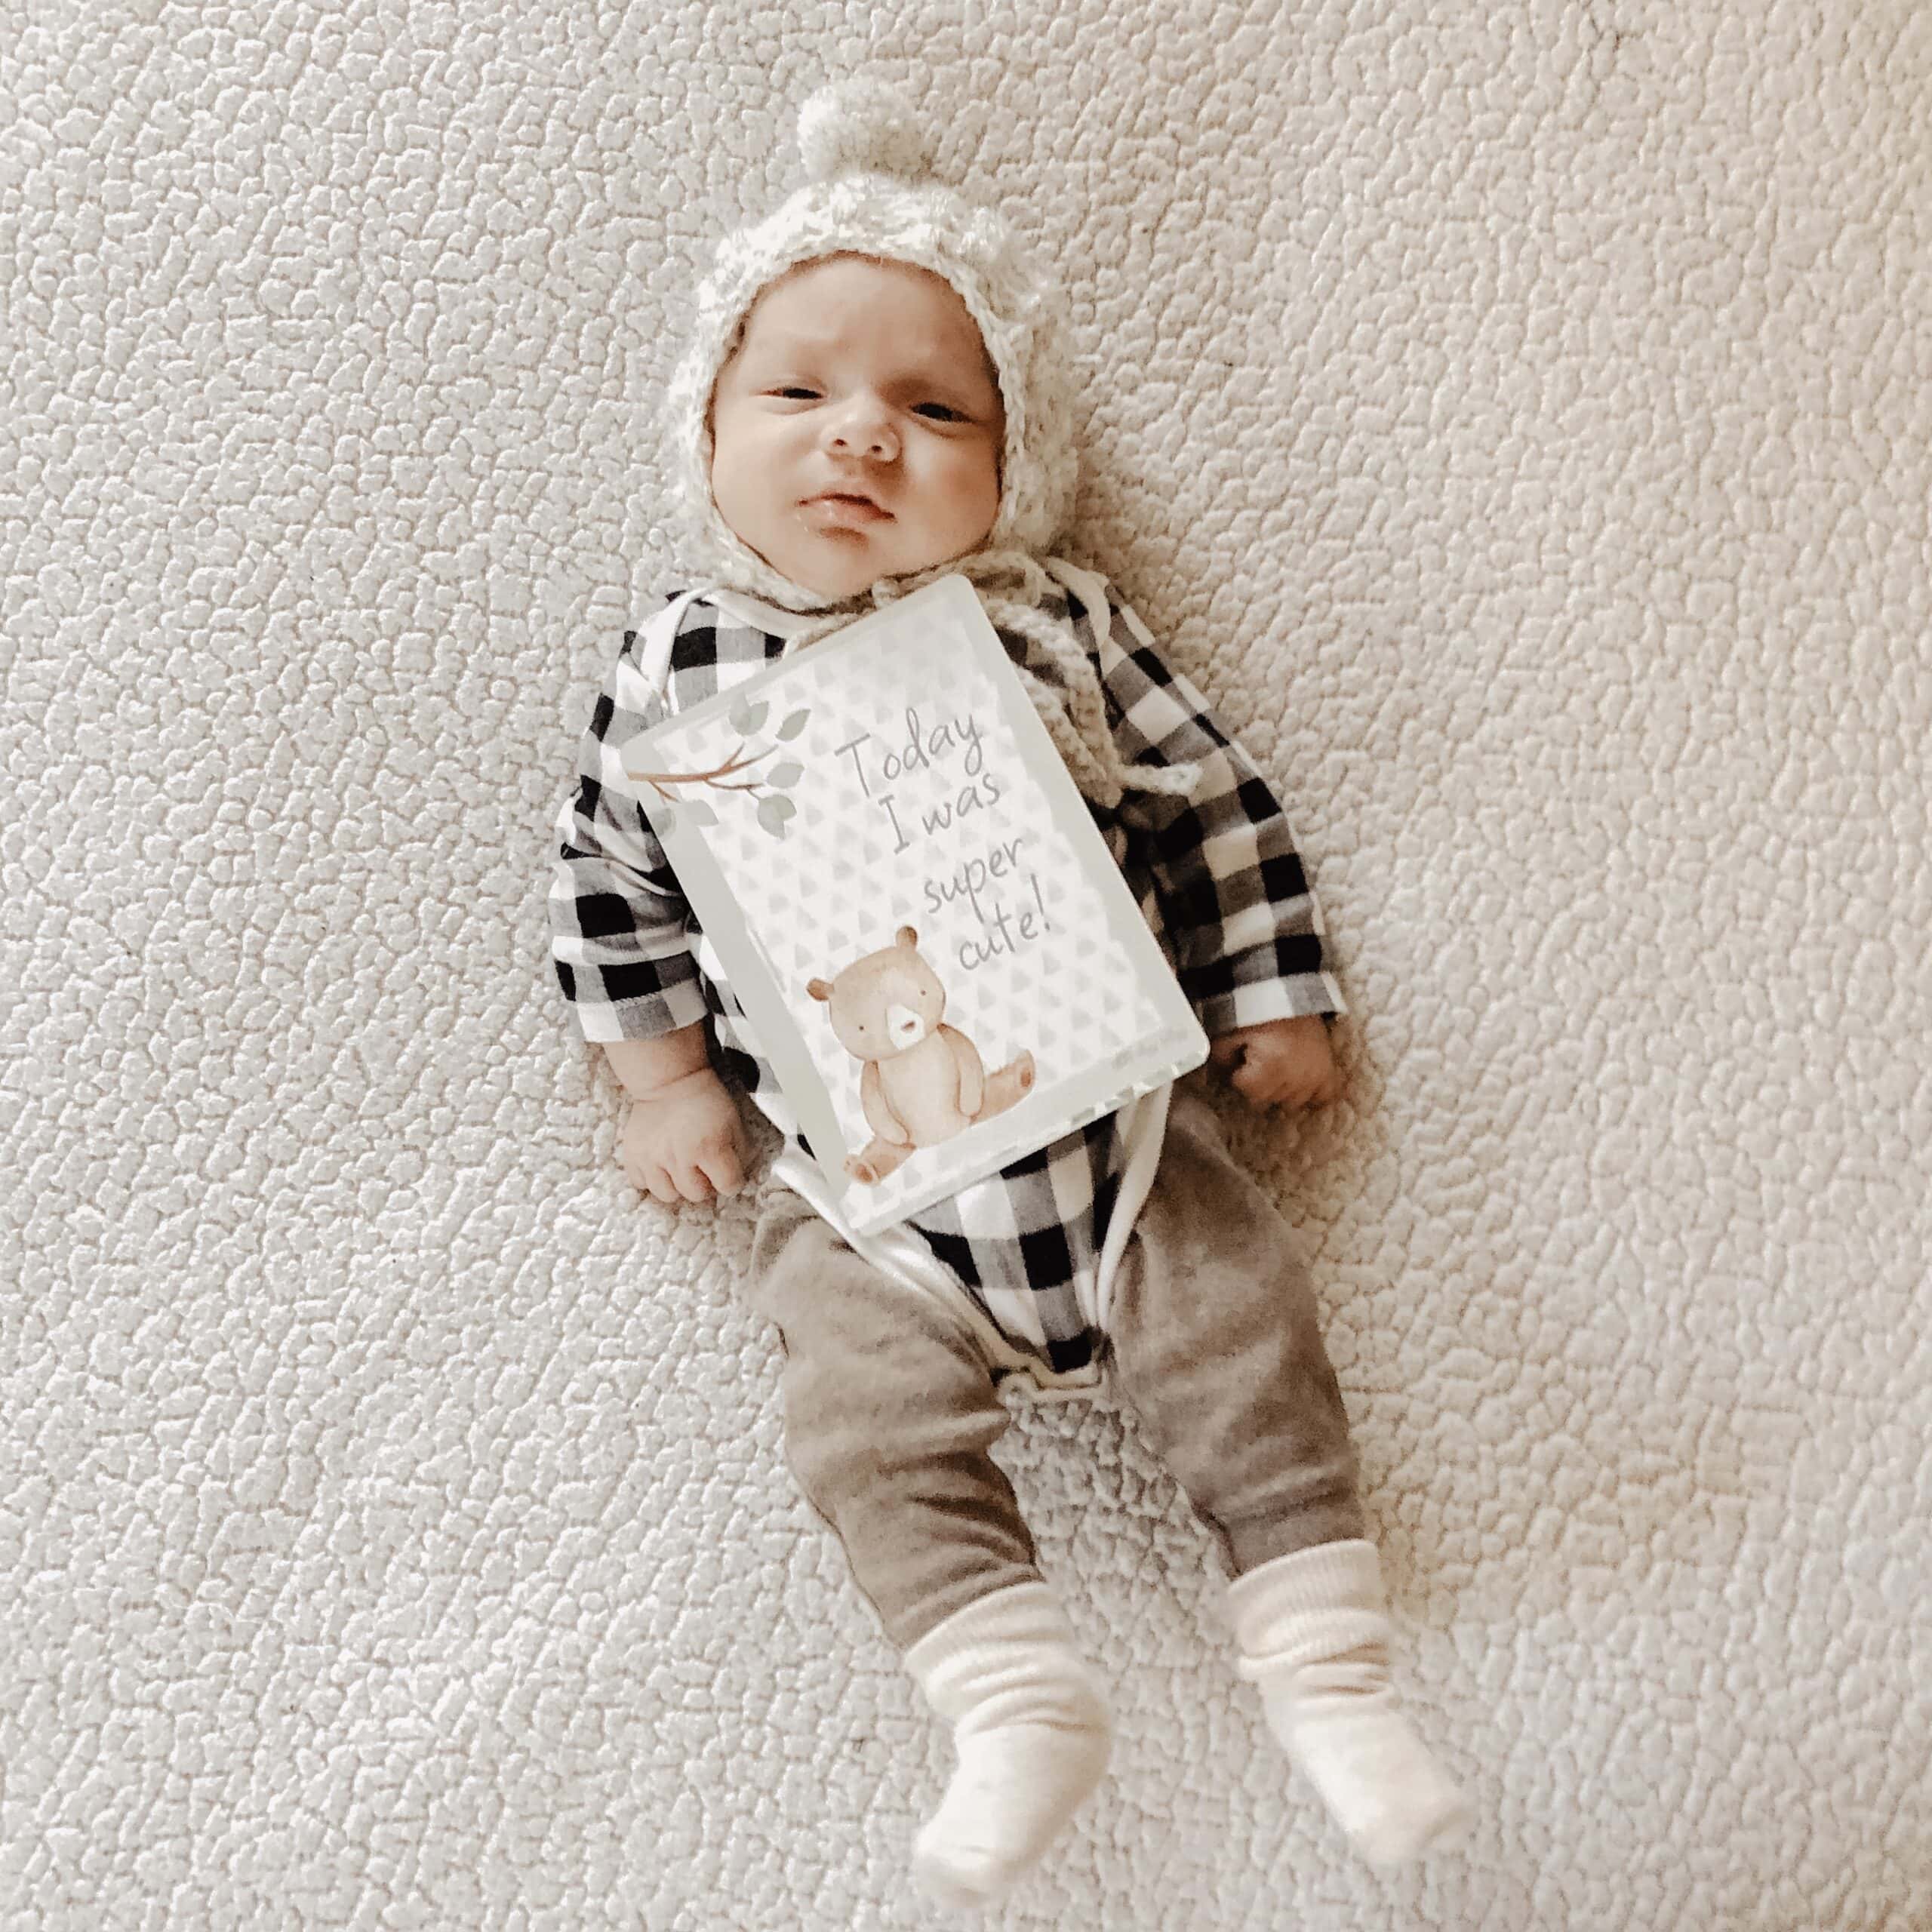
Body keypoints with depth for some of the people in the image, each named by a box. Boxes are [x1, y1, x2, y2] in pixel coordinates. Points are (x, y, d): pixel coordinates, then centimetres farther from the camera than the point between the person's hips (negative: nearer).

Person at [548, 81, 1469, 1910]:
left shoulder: (1059, 625, -3)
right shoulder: (673, 673, -2)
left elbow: (1215, 801, 5)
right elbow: (609, 881, 9)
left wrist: (1277, 1002, 6)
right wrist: (665, 1076, 7)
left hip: (1115, 1117, 0)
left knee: (1245, 1345, -3)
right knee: (875, 1427, -9)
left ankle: (1328, 1679, 13)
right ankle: (1021, 1713, 5)